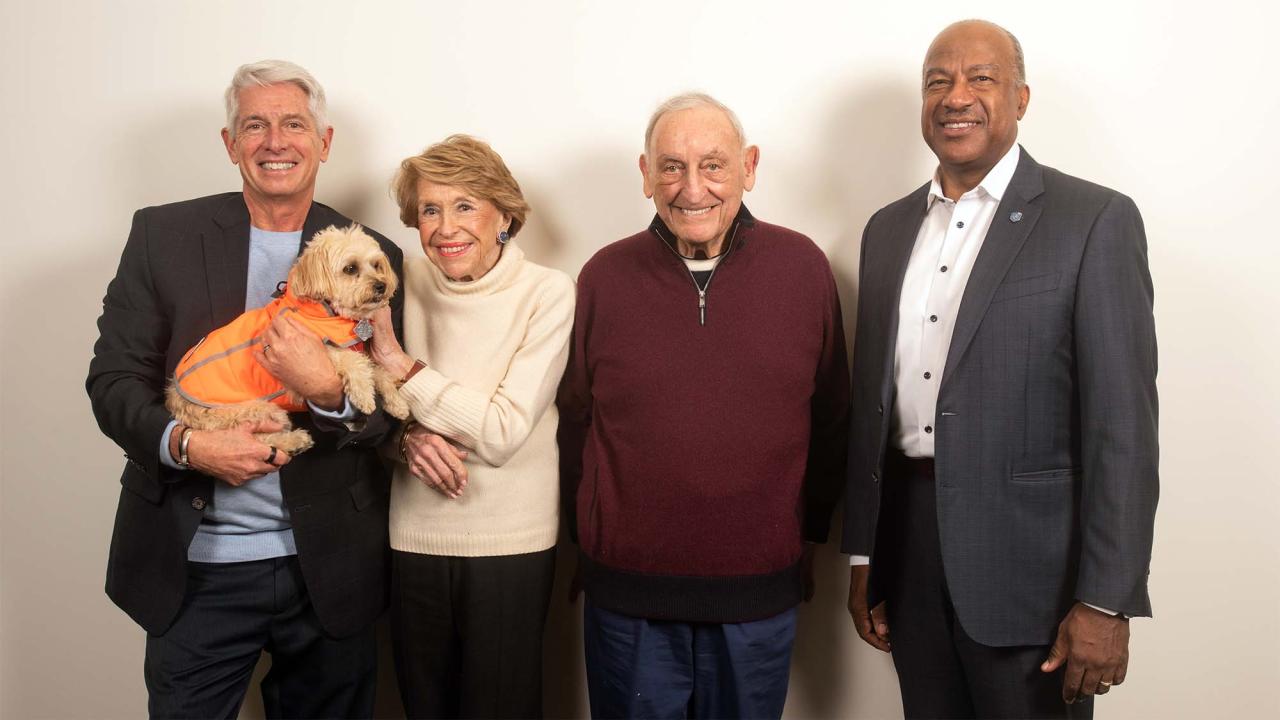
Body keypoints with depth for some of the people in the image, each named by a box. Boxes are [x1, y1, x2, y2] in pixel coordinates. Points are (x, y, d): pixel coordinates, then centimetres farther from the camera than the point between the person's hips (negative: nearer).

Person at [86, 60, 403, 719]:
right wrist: (186, 444, -18)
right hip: (194, 571, 0)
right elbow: (113, 377, 0)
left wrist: (328, 389, -22)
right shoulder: (163, 234, 1)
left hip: (329, 572, 1)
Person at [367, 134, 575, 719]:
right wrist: (406, 438, -13)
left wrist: (402, 364, -17)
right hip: (414, 539, 4)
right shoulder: (408, 284, -1)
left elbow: (504, 432, -18)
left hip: (511, 544, -3)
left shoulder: (547, 293, -11)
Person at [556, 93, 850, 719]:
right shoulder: (606, 276, -3)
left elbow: (830, 419, 5)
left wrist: (809, 531, 8)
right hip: (627, 591, 0)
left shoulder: (803, 267, -3)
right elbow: (575, 420, 4)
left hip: (761, 593, 0)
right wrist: (592, 537, 6)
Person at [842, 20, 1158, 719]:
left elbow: (1122, 421, -11)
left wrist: (1106, 602, -15)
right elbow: (870, 400, 11)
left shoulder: (1095, 220, -7)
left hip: (1029, 558, -4)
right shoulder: (888, 229, 10)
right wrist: (861, 556, 11)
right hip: (909, 549, 5)